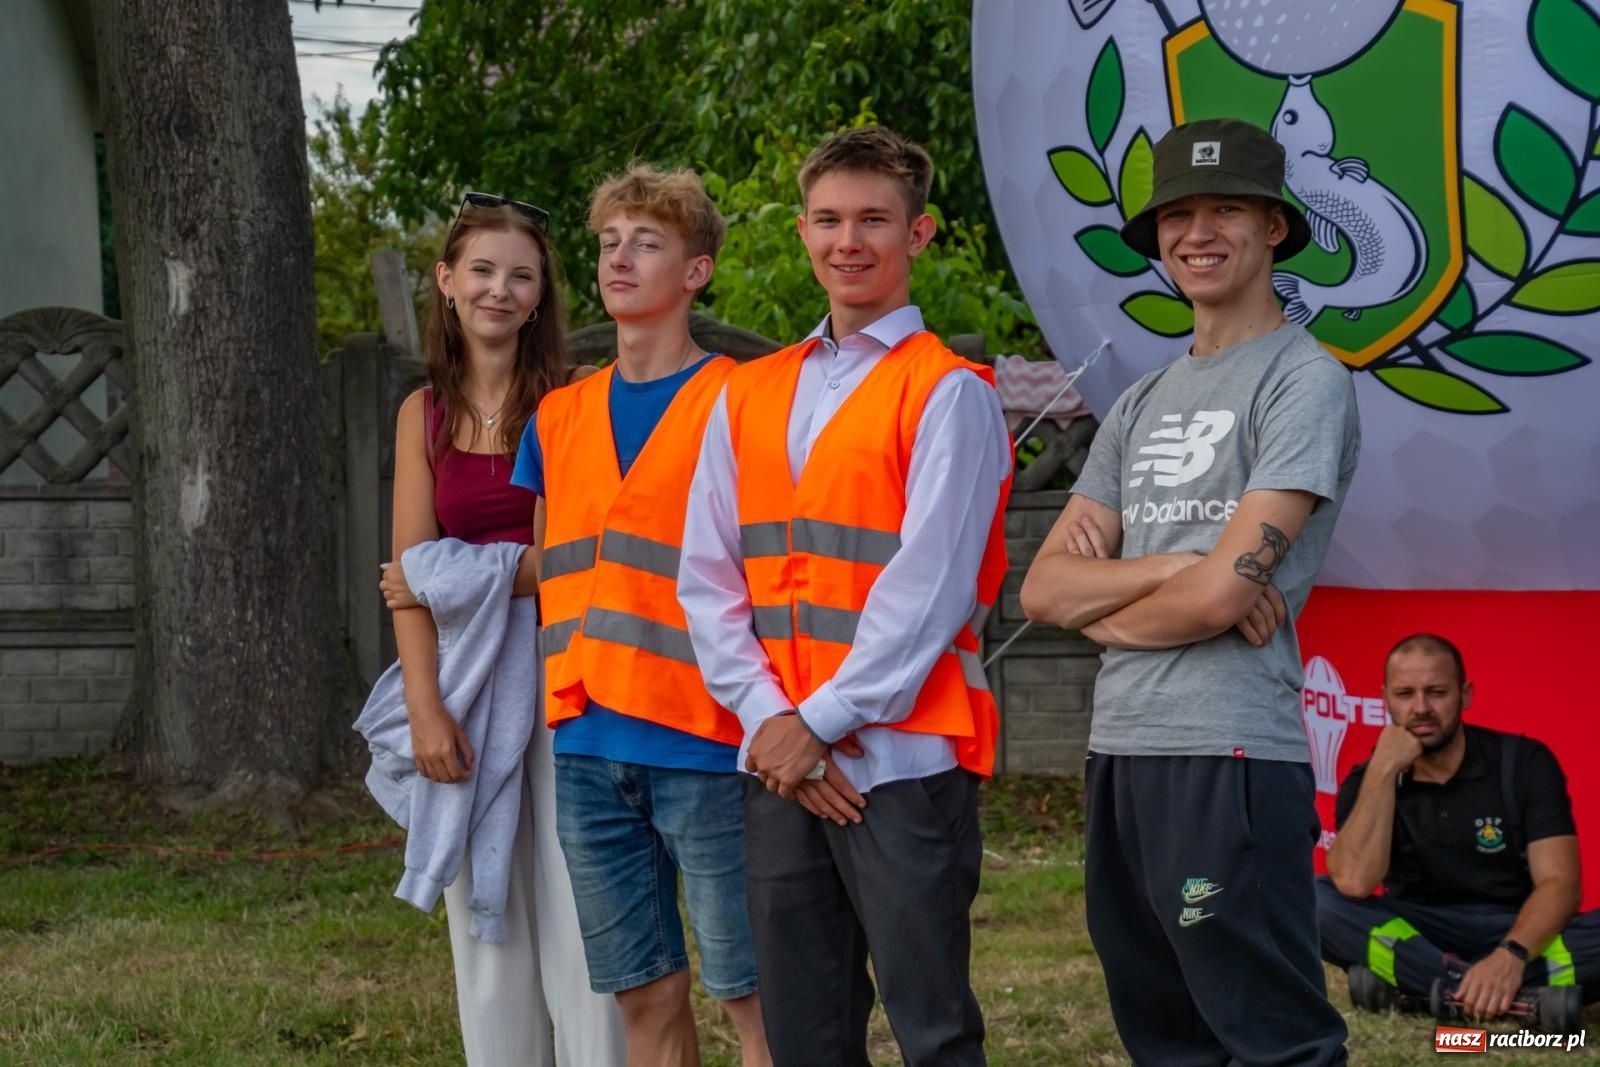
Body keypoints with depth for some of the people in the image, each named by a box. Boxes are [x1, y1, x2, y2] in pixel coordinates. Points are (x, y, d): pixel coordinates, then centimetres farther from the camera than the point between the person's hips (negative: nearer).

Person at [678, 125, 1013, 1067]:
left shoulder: (947, 391, -3)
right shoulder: (747, 398, 14)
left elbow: (928, 584, -11)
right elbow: (709, 579, 9)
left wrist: (822, 722, -12)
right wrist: (768, 719, -5)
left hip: (902, 758, -5)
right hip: (779, 765, 6)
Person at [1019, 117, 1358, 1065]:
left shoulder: (1305, 380, -4)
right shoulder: (1142, 405, 18)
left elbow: (1222, 592, -14)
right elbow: (1044, 589, 9)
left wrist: (1101, 609, 4)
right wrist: (1169, 566, -8)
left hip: (1231, 757, -8)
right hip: (1121, 748, 8)